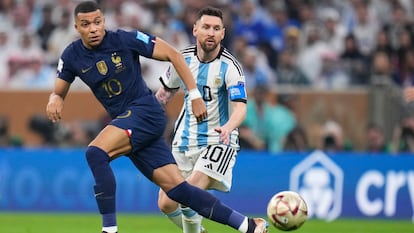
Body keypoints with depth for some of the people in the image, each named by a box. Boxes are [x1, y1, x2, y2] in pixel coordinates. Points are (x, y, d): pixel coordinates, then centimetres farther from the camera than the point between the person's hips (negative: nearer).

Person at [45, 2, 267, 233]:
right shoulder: (72, 56, 3)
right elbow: (59, 92, 14)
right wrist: (55, 100, -12)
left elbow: (172, 54, -5)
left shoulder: (125, 40, -10)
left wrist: (195, 95, -7)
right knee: (177, 189, -2)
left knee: (95, 153, -28)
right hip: (124, 119, 5)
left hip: (145, 112, -5)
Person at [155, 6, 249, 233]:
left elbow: (240, 107, -26)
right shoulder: (183, 59, 0)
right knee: (166, 204, 2)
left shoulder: (229, 66, -14)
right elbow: (165, 91, 19)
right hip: (184, 141, 5)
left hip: (218, 141, -5)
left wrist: (228, 127, -46)